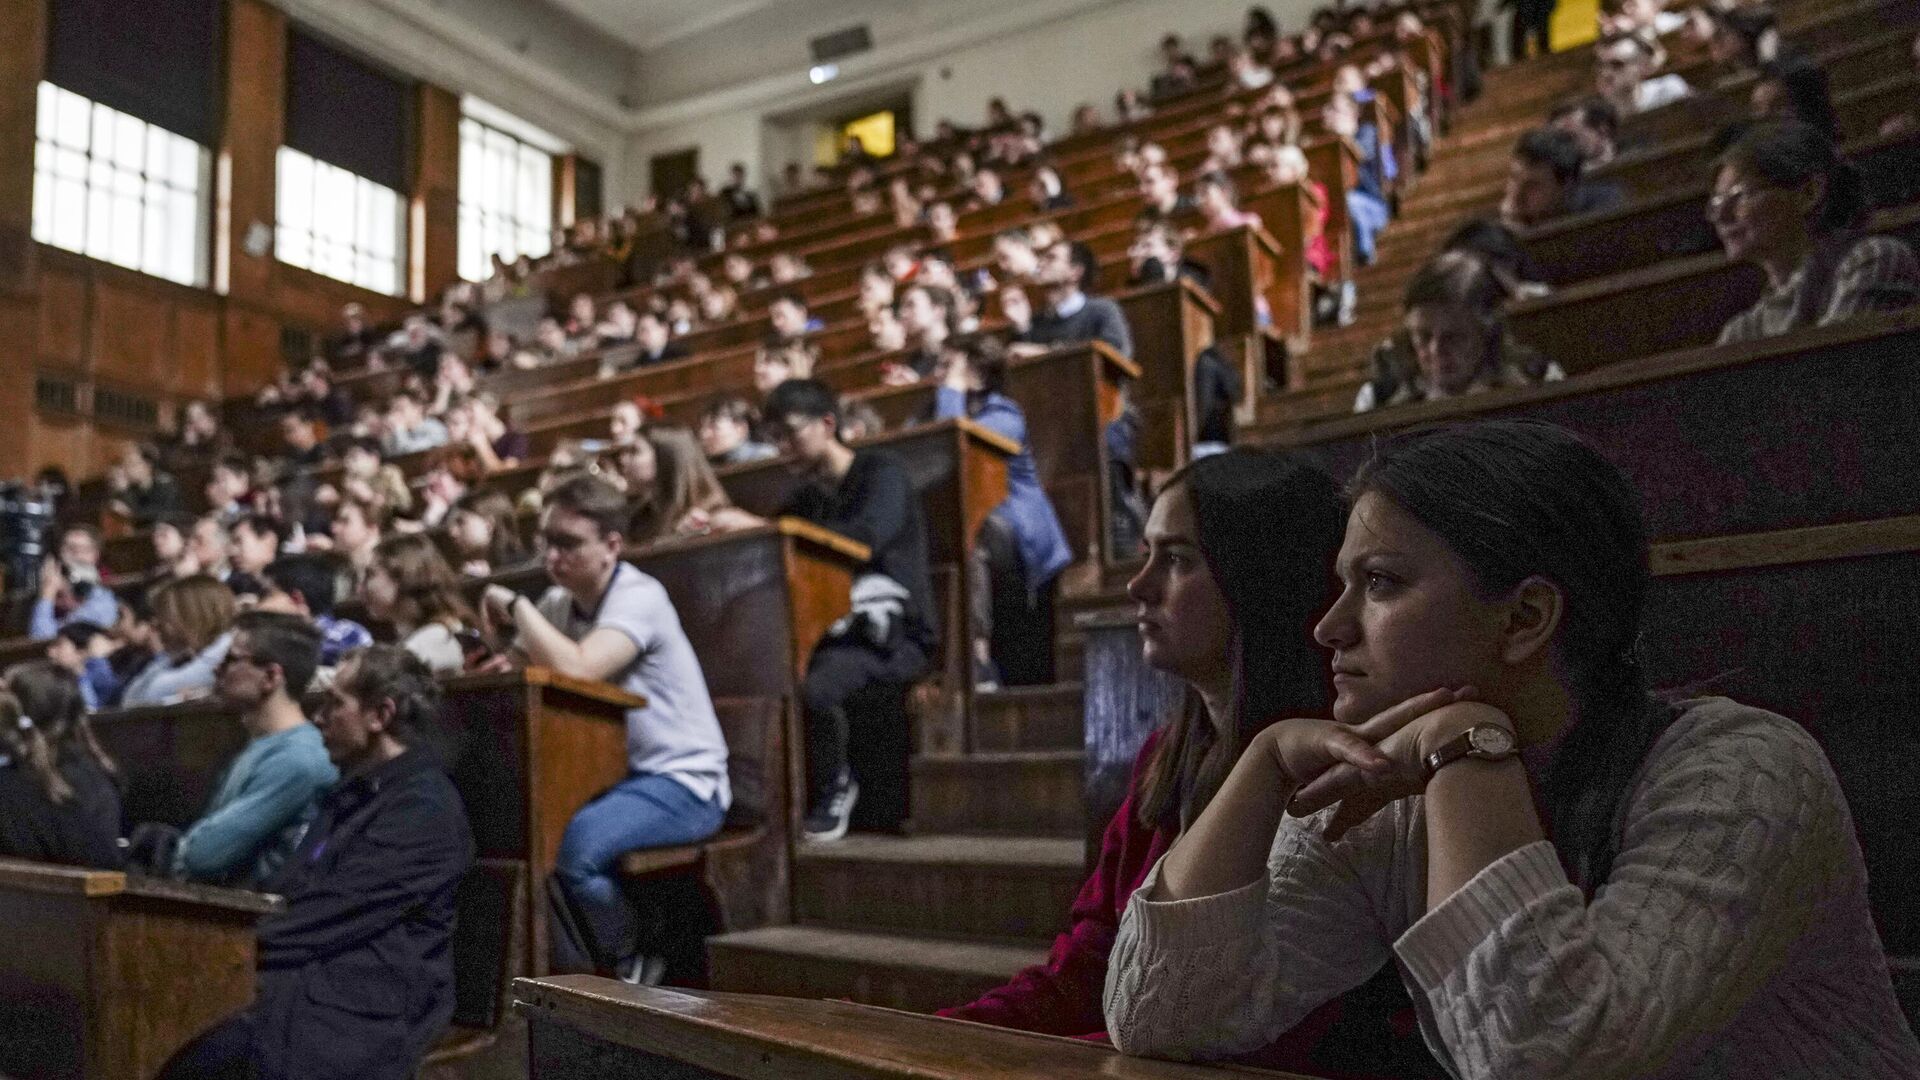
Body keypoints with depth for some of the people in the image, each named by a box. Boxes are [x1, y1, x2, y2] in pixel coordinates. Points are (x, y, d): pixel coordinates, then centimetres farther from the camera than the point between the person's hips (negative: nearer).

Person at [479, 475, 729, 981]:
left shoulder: (639, 597, -15)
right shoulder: (559, 602, 9)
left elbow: (577, 669, -30)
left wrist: (515, 604, -18)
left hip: (682, 782, -8)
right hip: (610, 776, 8)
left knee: (573, 842, -31)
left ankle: (635, 970, -2)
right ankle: (573, 973, 6)